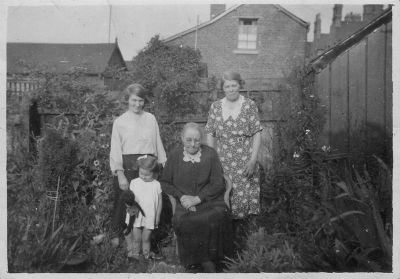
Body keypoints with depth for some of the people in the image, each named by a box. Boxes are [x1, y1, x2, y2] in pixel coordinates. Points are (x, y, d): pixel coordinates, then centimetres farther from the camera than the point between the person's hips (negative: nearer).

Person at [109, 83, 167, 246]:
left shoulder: (151, 119, 10)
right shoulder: (120, 121, 5)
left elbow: (158, 144, 12)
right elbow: (115, 150, 0)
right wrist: (120, 174, -8)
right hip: (127, 165, -1)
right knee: (123, 201, 0)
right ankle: (116, 235, 19)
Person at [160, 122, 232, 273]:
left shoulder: (210, 154, 4)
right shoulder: (174, 156, 7)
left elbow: (218, 184, 1)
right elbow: (164, 183, 12)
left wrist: (197, 198, -10)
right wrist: (181, 196, -5)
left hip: (210, 200, -1)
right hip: (185, 204, 1)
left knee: (219, 215, -32)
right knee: (181, 220, -30)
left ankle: (206, 259, -11)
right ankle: (207, 261, -14)